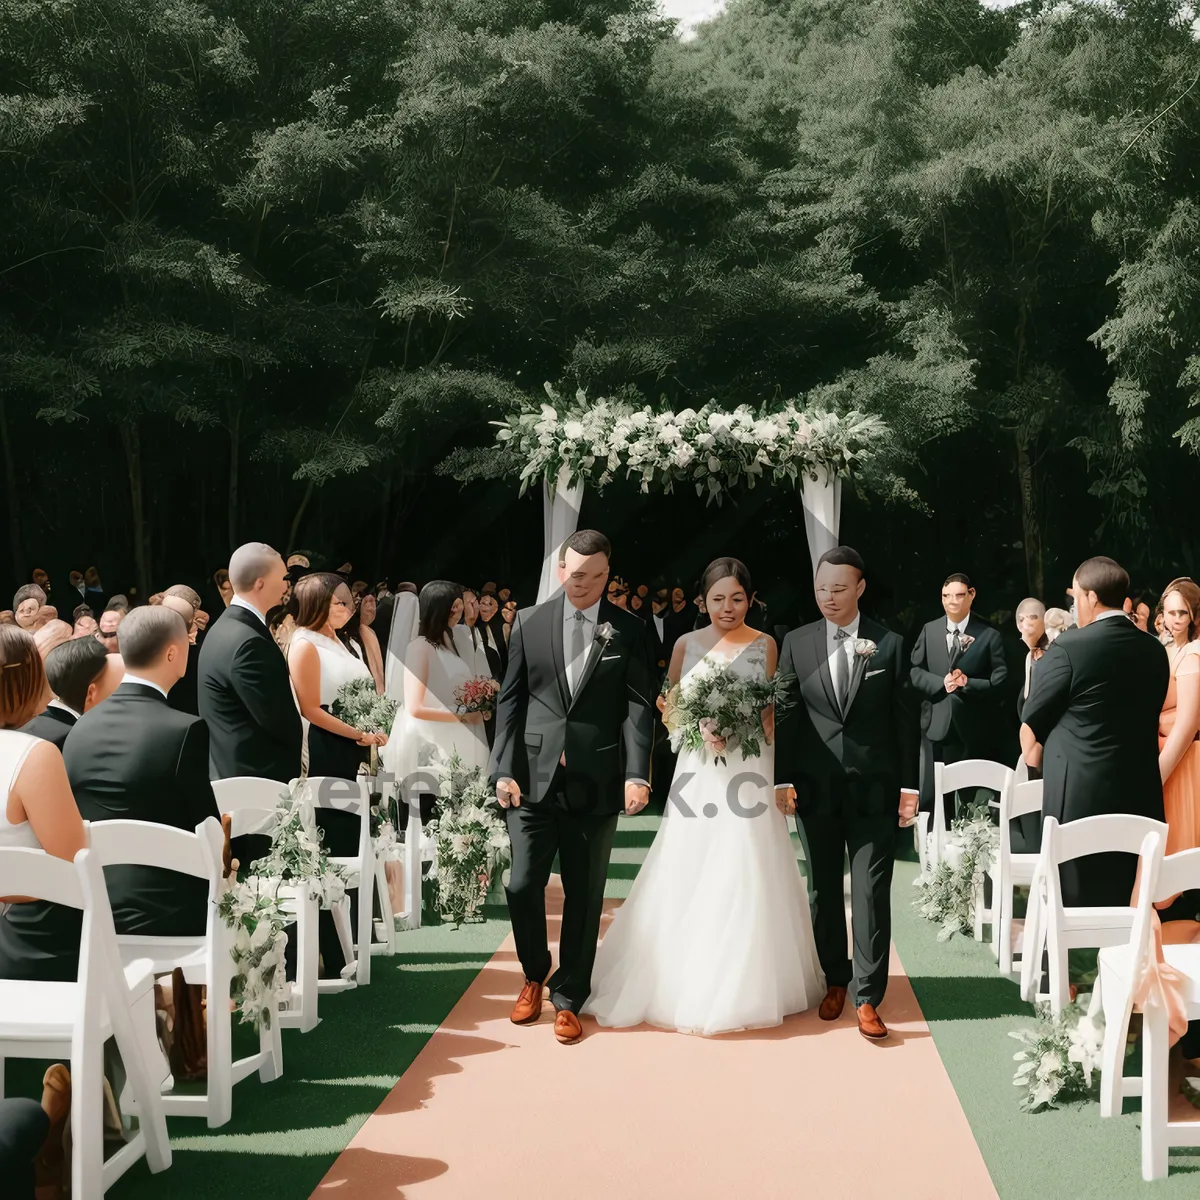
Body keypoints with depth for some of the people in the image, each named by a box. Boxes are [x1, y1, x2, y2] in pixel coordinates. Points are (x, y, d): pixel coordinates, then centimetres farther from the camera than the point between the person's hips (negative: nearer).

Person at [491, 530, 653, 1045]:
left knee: (584, 896, 7)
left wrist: (637, 774, -14)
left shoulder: (628, 630, 2)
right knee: (522, 886, 1)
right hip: (534, 777, 1)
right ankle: (534, 974, 28)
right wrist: (504, 769, -4)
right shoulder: (529, 622, 5)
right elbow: (510, 700, 5)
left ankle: (568, 998, 22)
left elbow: (638, 706, -2)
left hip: (596, 783, -1)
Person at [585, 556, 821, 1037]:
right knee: (689, 875, 0)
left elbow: (772, 710, 8)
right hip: (699, 768, 1)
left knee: (745, 876, -1)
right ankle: (685, 981, 10)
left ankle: (748, 983, 8)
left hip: (750, 767, -1)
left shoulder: (764, 645, 3)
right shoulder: (687, 645, 5)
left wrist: (750, 724, -11)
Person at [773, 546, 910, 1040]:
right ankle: (835, 979, 26)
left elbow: (900, 717, 1)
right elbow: (785, 715, 4)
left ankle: (868, 997, 1)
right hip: (816, 788, 2)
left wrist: (908, 785, -1)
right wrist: (782, 779, -1)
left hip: (873, 789, -2)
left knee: (872, 890, -4)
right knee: (824, 888, 11)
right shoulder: (797, 643, 4)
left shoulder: (889, 644, 1)